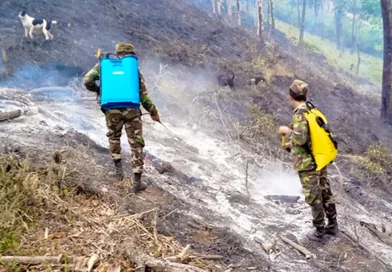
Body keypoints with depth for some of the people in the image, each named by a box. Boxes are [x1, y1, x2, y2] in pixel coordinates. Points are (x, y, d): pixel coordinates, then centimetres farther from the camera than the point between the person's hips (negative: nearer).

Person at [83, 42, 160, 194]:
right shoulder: (135, 70, 6)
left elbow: (87, 80, -2)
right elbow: (143, 96, 5)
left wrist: (98, 91, 17)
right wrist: (153, 112, 17)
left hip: (112, 110, 1)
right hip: (132, 110, -1)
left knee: (114, 137, 29)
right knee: (136, 144, 6)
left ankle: (118, 167, 24)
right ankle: (137, 182, 3)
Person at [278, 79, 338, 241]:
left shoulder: (300, 114, -20)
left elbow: (301, 138, -31)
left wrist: (286, 131, -13)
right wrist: (292, 145, 23)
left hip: (308, 164, -8)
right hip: (320, 159, 8)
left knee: (313, 197, 2)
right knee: (325, 193, 17)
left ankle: (319, 232, 13)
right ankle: (332, 225, 28)